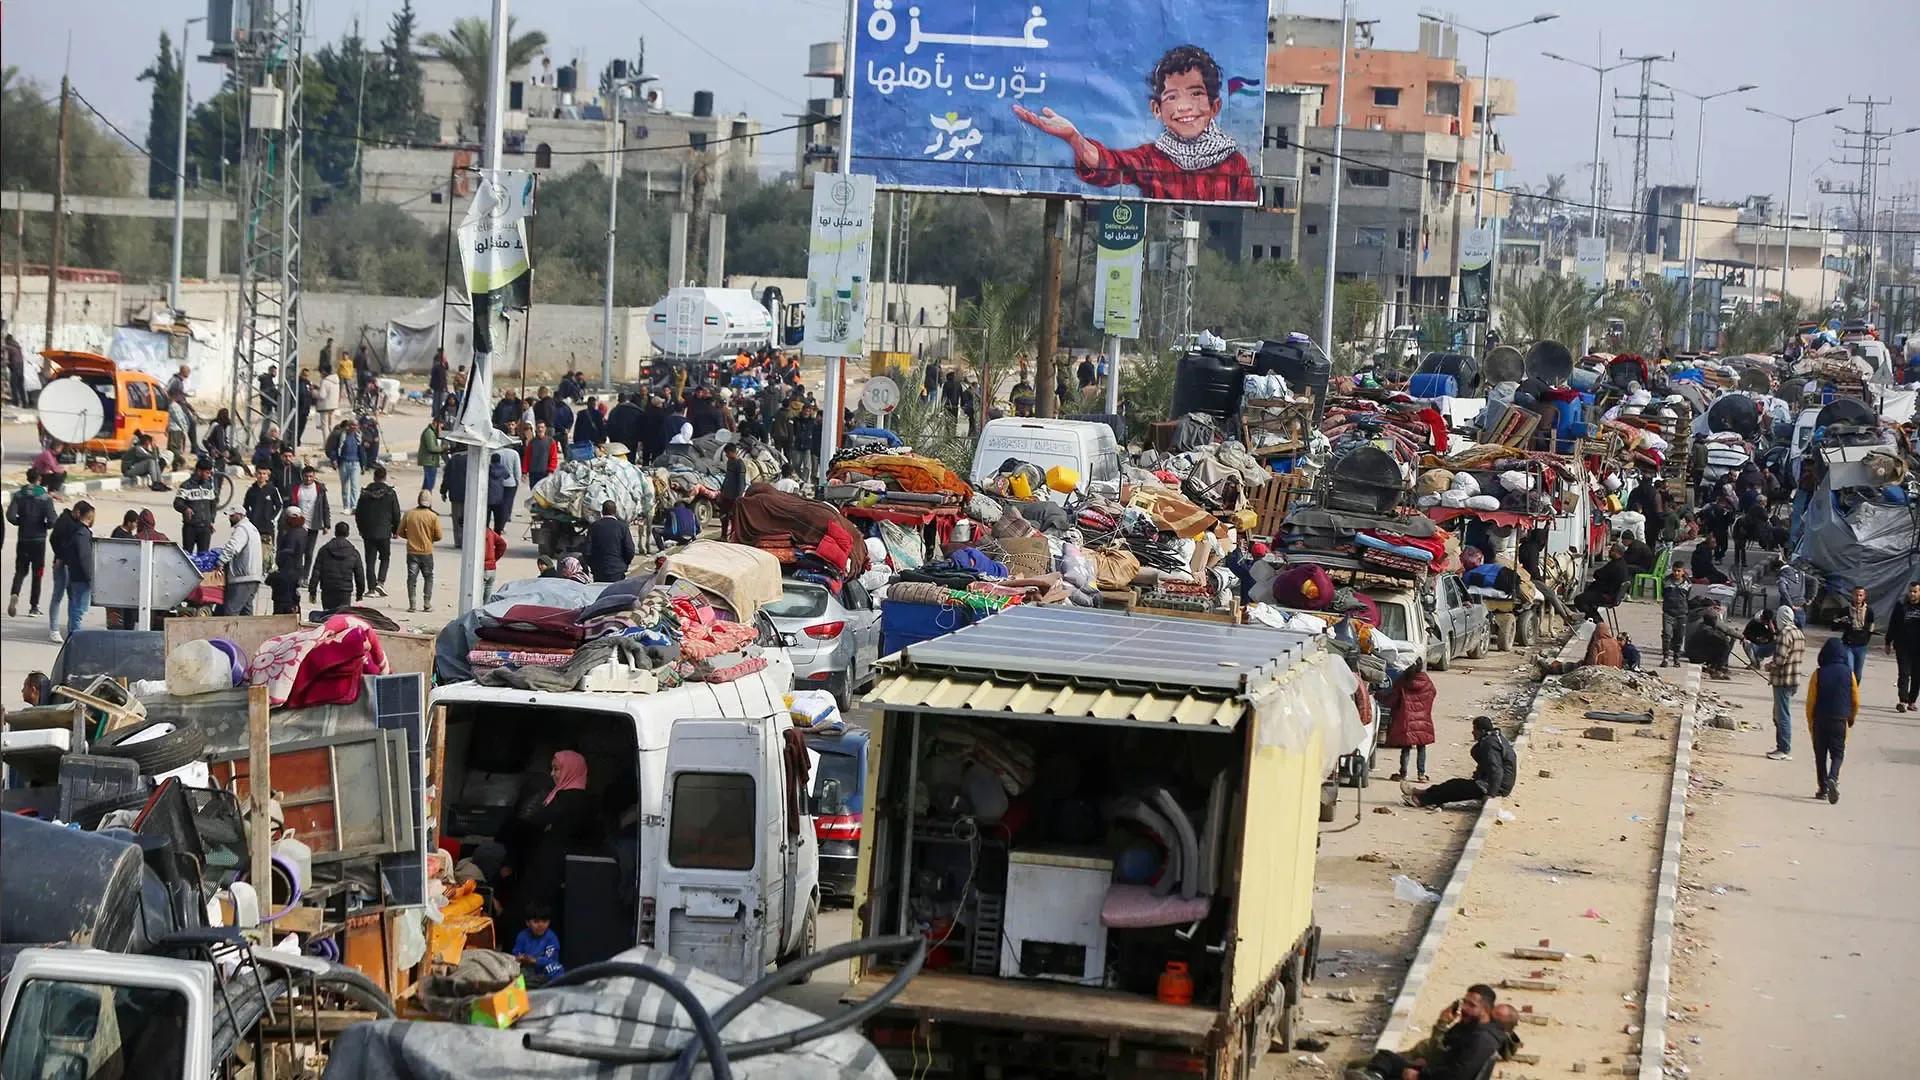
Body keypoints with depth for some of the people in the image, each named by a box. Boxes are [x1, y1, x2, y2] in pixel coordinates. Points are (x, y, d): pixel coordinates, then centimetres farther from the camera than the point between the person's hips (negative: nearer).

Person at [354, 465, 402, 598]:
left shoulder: (365, 493, -1)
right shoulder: (390, 493, -6)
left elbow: (358, 513, 5)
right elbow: (396, 514, -2)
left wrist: (361, 529, 17)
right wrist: (396, 530, 11)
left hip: (368, 532, 1)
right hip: (384, 532, -1)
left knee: (370, 560, 7)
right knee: (385, 557, 14)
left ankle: (371, 588, 5)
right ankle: (380, 582, -4)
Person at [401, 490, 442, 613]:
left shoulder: (409, 514, -4)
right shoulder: (433, 516, -10)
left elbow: (400, 531, 2)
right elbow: (438, 536, -7)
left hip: (412, 551, 1)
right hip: (427, 552, -1)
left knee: (411, 578, 5)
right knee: (428, 578, 14)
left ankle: (412, 605, 0)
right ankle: (427, 604, 10)